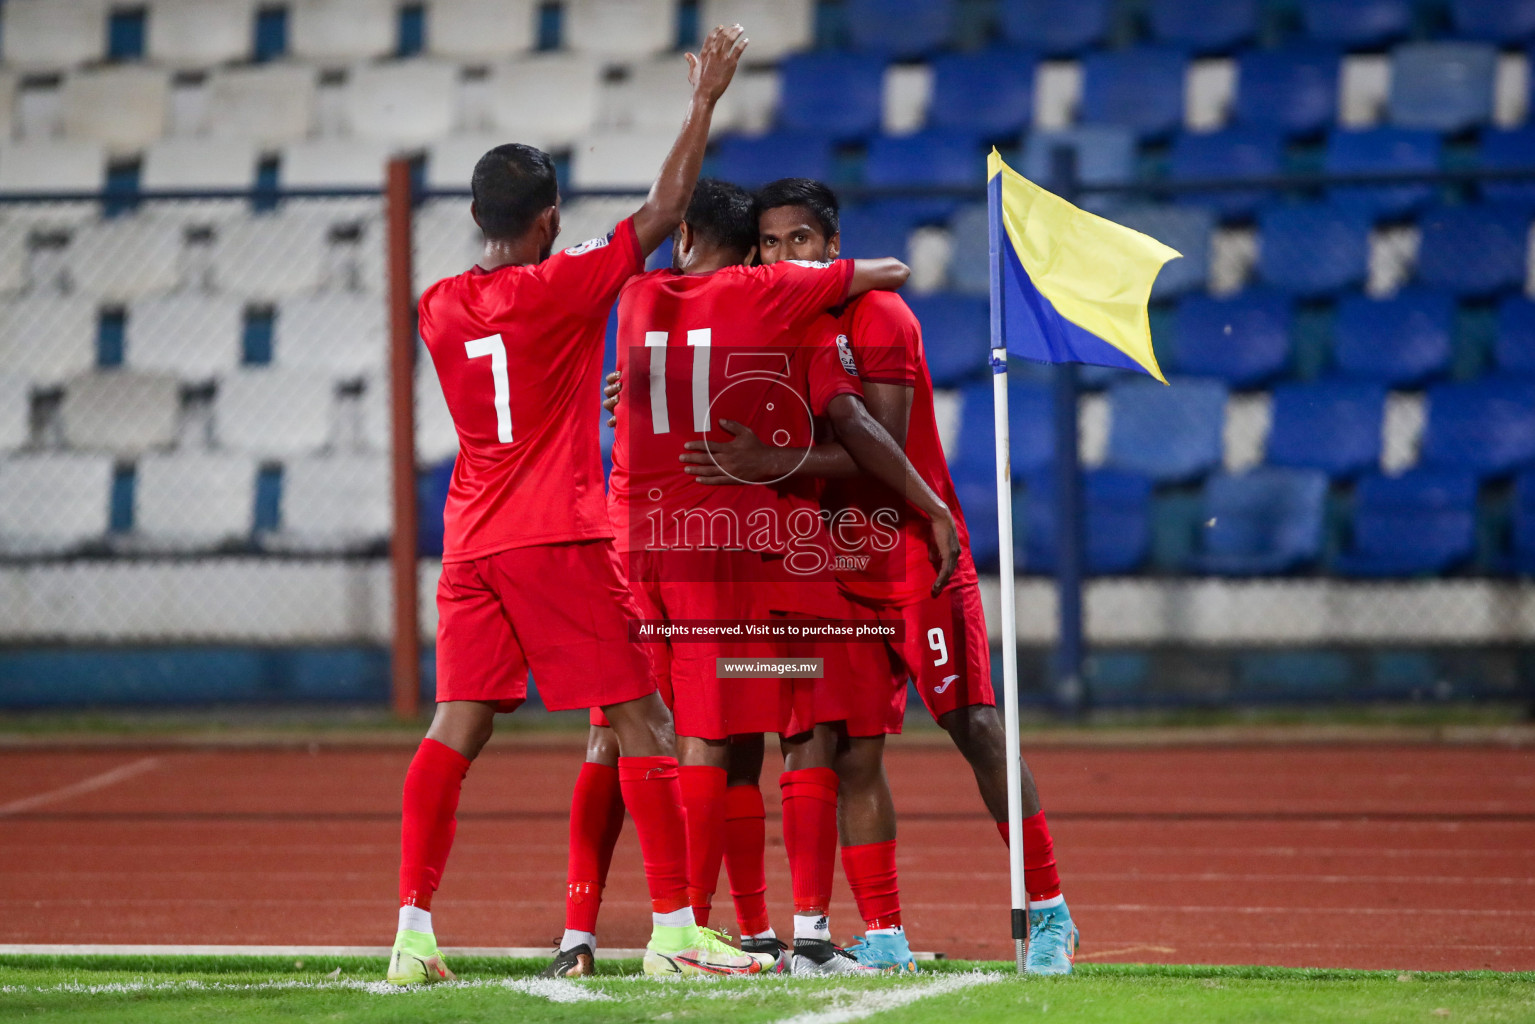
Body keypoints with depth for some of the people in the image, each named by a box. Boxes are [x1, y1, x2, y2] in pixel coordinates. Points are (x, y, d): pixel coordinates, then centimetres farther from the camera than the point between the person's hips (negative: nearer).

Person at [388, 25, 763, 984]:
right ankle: (674, 927, -1)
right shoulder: (561, 289, -10)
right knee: (642, 723, 1)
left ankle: (414, 931, -6)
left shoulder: (439, 306, 7)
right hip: (557, 538, -6)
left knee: (457, 727, 3)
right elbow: (663, 213, -6)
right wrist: (706, 98, 1)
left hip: (472, 542, 6)